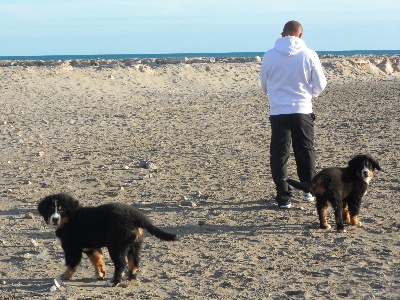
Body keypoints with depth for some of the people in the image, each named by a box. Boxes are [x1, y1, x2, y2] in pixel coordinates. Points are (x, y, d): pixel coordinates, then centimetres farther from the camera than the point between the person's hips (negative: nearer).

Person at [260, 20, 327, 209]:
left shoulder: (269, 56, -3)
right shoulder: (309, 55, -5)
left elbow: (264, 85, 11)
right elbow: (320, 85, 1)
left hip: (278, 112, 0)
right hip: (303, 112, 1)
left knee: (279, 155, 5)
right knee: (305, 152, 16)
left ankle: (283, 197, 2)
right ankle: (309, 191, 28)